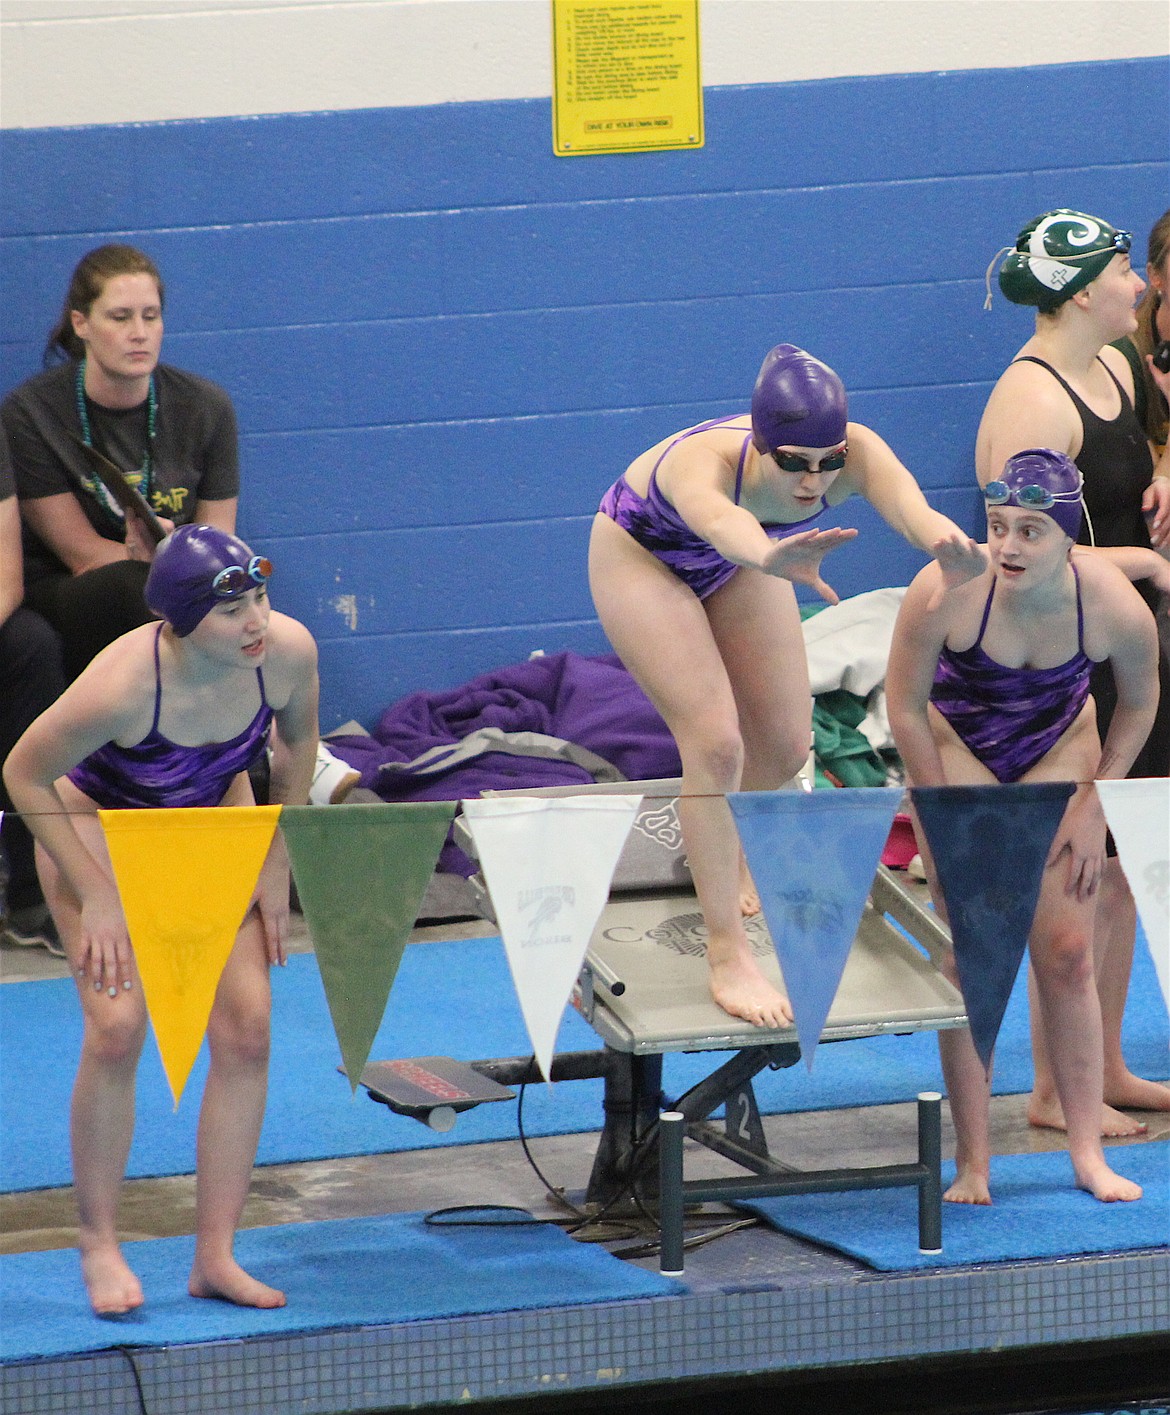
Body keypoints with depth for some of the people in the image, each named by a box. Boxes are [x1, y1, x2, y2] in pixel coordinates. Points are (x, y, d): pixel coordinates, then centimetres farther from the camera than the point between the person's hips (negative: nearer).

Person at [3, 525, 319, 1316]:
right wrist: (94, 896, -20)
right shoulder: (121, 685, -39)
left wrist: (278, 867, -4)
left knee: (247, 1027, -9)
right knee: (117, 1028, -18)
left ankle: (216, 1255, 0)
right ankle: (98, 1243, 1)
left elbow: (298, 743, -3)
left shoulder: (289, 651, -27)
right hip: (99, 821, -4)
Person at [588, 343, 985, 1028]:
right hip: (643, 554, -5)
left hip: (738, 560, 5)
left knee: (785, 746, 7)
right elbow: (720, 520, -71)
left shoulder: (855, 452, -36)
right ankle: (728, 958, -9)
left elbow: (904, 499, -59)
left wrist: (943, 539, -83)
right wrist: (771, 556, -94)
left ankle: (725, 848, 41)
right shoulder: (704, 461, -46)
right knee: (716, 743, -16)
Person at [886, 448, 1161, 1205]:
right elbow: (906, 708, -17)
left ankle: (1089, 1153, 3)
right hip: (957, 747, -1)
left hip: (1057, 750, 1)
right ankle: (973, 1161, -3)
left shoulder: (1117, 606, -28)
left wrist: (1093, 806, -6)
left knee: (1067, 953, -3)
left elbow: (1139, 703, -5)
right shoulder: (946, 592, -34)